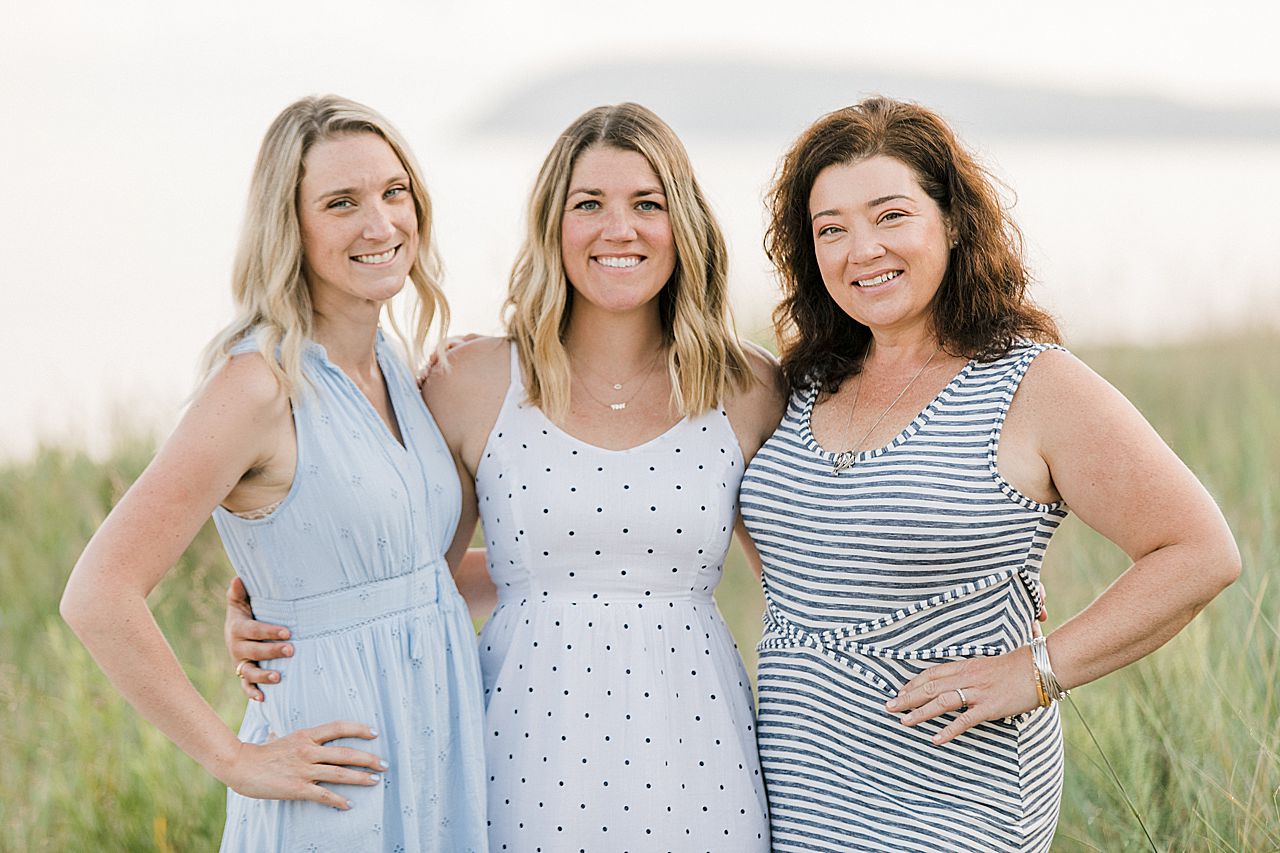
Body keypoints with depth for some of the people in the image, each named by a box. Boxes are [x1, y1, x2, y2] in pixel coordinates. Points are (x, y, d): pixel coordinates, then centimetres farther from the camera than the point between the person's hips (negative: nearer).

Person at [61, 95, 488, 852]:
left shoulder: (393, 370, 7)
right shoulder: (260, 384, -17)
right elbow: (98, 597, -21)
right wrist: (236, 760, -16)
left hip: (448, 758, 7)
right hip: (343, 788, -7)